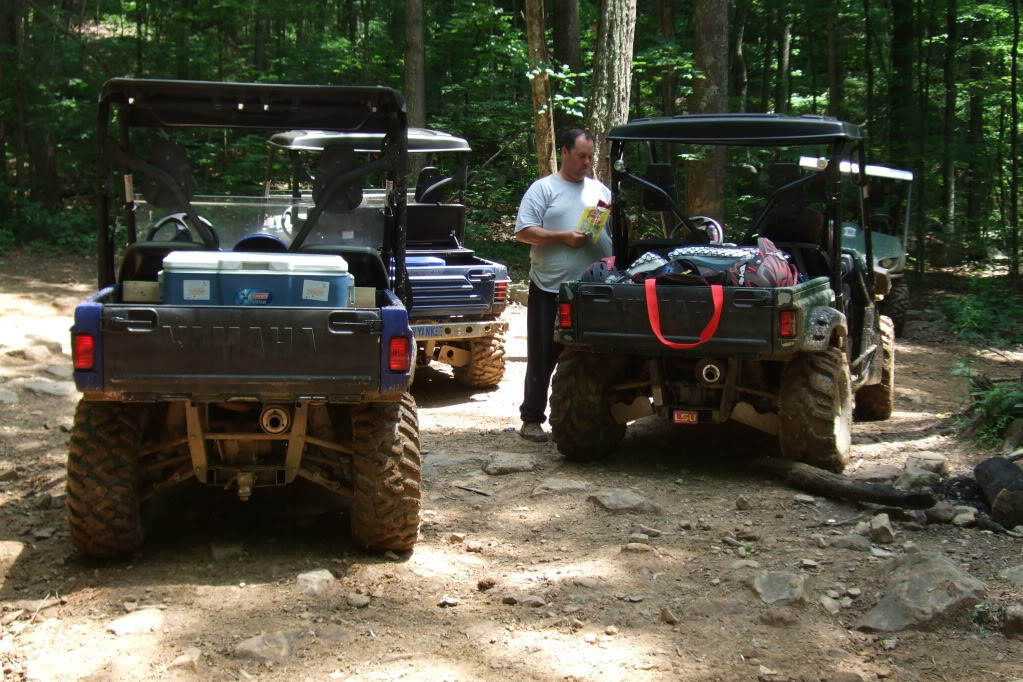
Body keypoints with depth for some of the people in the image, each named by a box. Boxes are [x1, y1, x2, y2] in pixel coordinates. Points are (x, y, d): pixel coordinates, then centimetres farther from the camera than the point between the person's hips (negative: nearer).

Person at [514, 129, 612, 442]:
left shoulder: (600, 190, 15)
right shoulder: (543, 188, 2)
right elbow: (524, 232, -7)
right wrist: (564, 237, -15)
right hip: (549, 290, -4)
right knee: (542, 358, 1)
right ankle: (532, 419, 9)